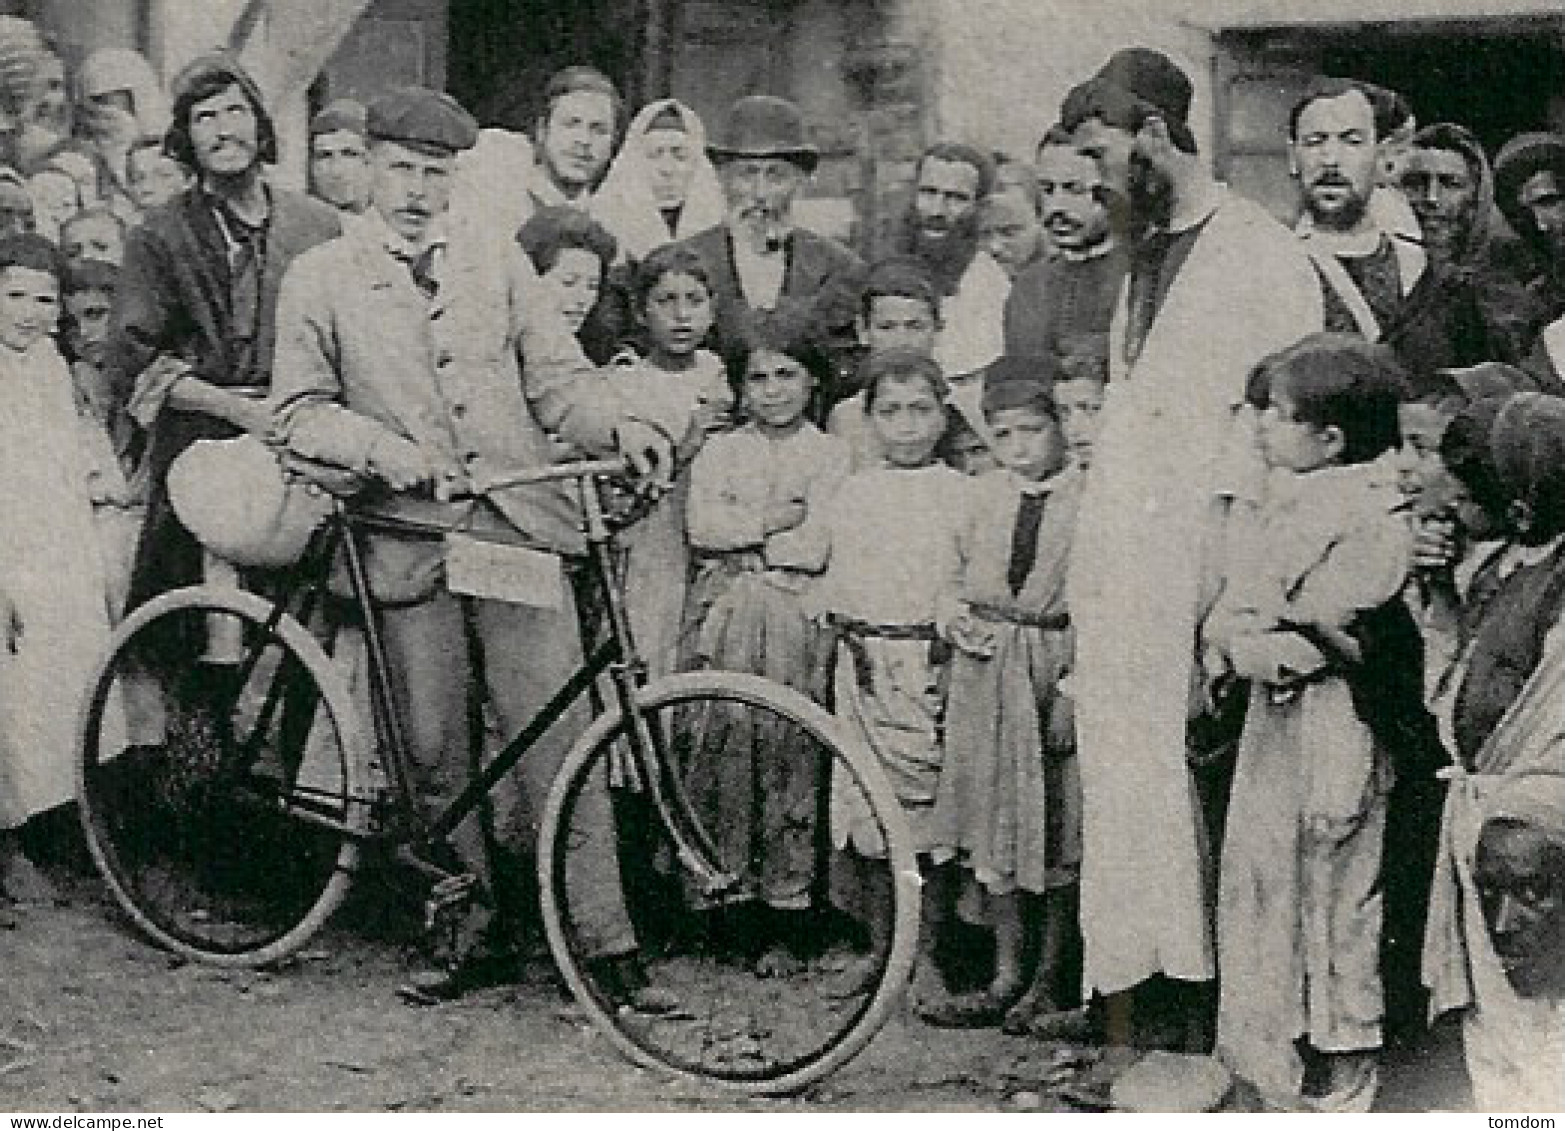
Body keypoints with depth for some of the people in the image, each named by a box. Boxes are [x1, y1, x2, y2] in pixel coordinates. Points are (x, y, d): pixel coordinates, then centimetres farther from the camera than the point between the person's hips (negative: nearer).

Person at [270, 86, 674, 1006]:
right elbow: (299, 413, 6)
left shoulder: (499, 263, 14)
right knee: (436, 751, 4)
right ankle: (485, 928, 19)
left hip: (519, 525, 0)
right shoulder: (321, 279, 10)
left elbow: (559, 376, 10)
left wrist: (622, 425, -10)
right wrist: (381, 446, -13)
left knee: (557, 738, -7)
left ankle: (606, 939, -3)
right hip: (410, 539, 0)